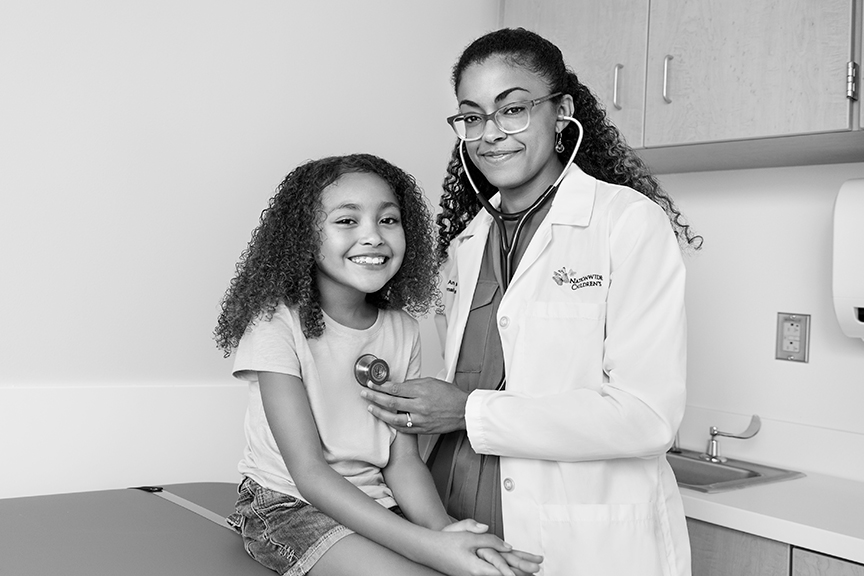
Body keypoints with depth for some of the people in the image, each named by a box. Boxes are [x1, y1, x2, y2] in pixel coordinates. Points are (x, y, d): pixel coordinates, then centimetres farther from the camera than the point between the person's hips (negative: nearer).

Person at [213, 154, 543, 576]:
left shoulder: (402, 329, 2)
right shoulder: (277, 323, -15)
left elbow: (403, 459, -1)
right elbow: (310, 474, -19)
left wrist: (441, 527, -23)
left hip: (376, 507, 5)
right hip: (290, 506, -5)